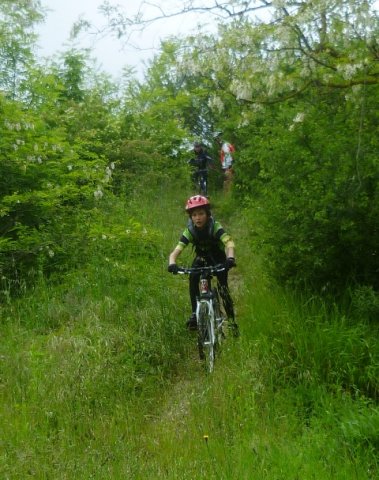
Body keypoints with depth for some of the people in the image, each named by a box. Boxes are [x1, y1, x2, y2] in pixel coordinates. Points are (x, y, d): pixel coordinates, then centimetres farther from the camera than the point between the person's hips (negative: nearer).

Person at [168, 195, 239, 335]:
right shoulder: (190, 231, -24)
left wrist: (230, 258, -66)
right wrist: (172, 263, -54)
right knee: (193, 279, -24)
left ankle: (231, 320, 3)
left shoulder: (215, 227, -30)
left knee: (223, 288, -16)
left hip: (218, 258, -2)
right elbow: (176, 251, -32)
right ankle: (195, 313, -13)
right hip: (202, 258, 2)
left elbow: (229, 243, -45)